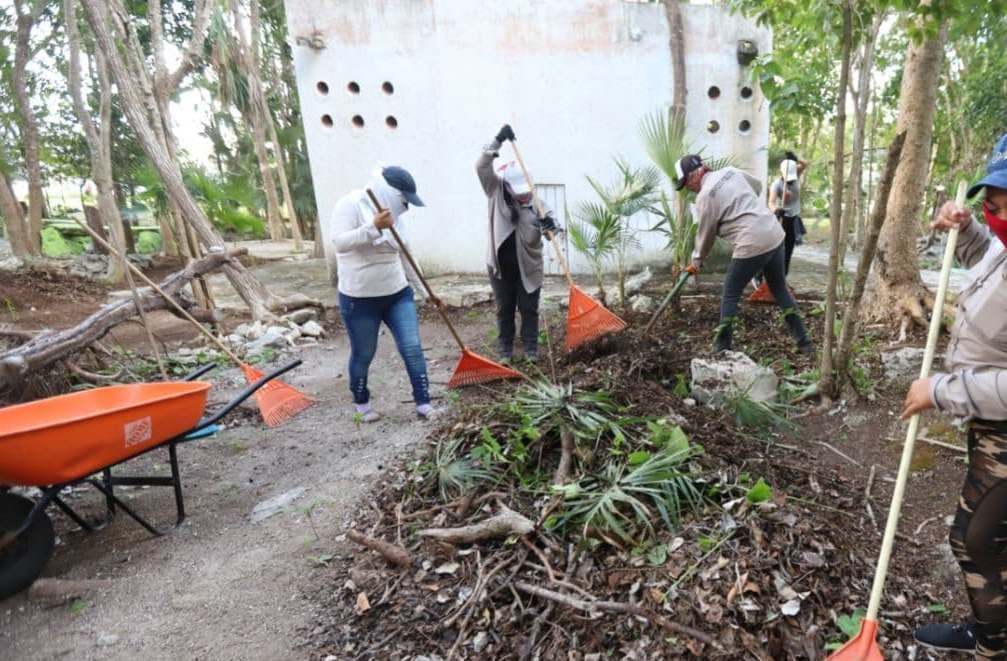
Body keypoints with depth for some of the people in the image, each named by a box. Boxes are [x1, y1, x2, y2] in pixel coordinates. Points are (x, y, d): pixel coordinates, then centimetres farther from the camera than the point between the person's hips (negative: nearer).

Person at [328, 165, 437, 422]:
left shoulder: (393, 213, 8)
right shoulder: (350, 204, -12)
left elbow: (403, 255, 15)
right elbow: (339, 242, -24)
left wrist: (424, 289, 16)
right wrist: (373, 227, -32)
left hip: (398, 293, 5)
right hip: (359, 299, -5)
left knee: (412, 348, -1)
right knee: (363, 355, 9)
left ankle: (423, 403, 10)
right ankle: (361, 403, 32)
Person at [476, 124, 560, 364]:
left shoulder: (535, 203, -4)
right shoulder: (496, 193, -4)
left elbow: (546, 229, -6)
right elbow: (481, 166, -15)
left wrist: (550, 225, -32)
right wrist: (498, 140, -26)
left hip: (528, 265, 0)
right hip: (501, 265, 0)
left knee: (529, 309, 7)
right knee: (504, 310, 9)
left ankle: (531, 349, 18)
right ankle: (505, 350, 19)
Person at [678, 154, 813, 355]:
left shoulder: (705, 197, -10)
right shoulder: (731, 171, 10)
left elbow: (705, 235, 0)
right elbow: (757, 186, 29)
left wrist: (696, 261, 15)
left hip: (752, 245, -7)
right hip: (775, 235, 8)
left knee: (730, 295, 7)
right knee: (780, 289, 20)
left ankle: (722, 348, 12)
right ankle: (804, 342, 26)